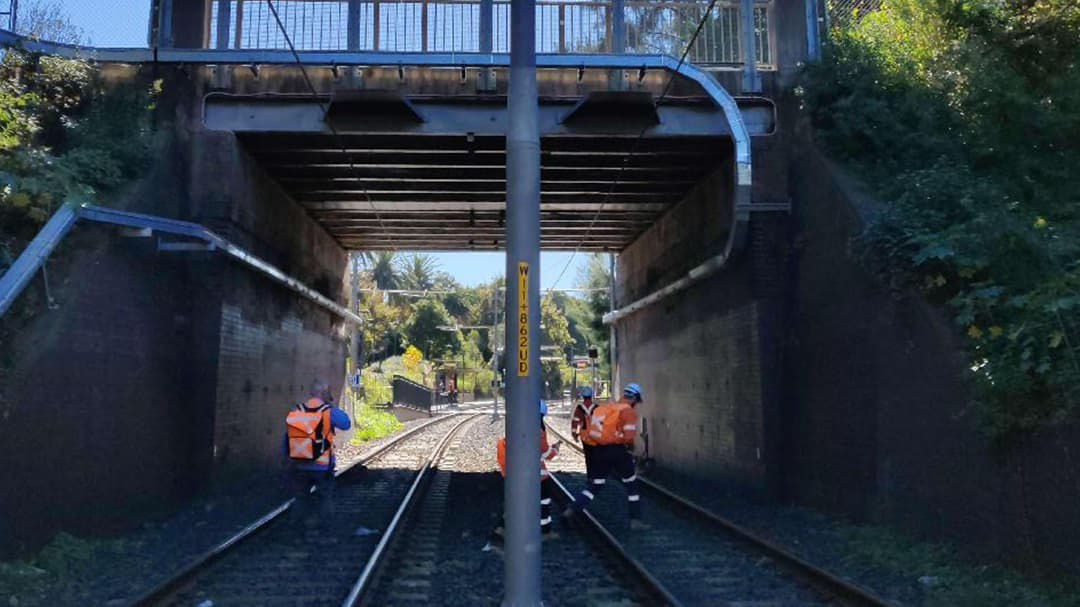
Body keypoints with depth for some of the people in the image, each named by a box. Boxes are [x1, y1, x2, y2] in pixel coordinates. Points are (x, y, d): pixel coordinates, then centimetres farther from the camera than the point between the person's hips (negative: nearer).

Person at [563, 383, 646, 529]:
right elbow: (628, 436, -19)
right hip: (617, 451, -6)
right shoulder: (628, 411, -8)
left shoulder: (603, 407, 12)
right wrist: (630, 446, 1)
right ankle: (635, 520, 16)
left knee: (594, 485, 16)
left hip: (599, 451, 6)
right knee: (631, 484, 13)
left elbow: (588, 431, 12)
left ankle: (571, 510, 5)